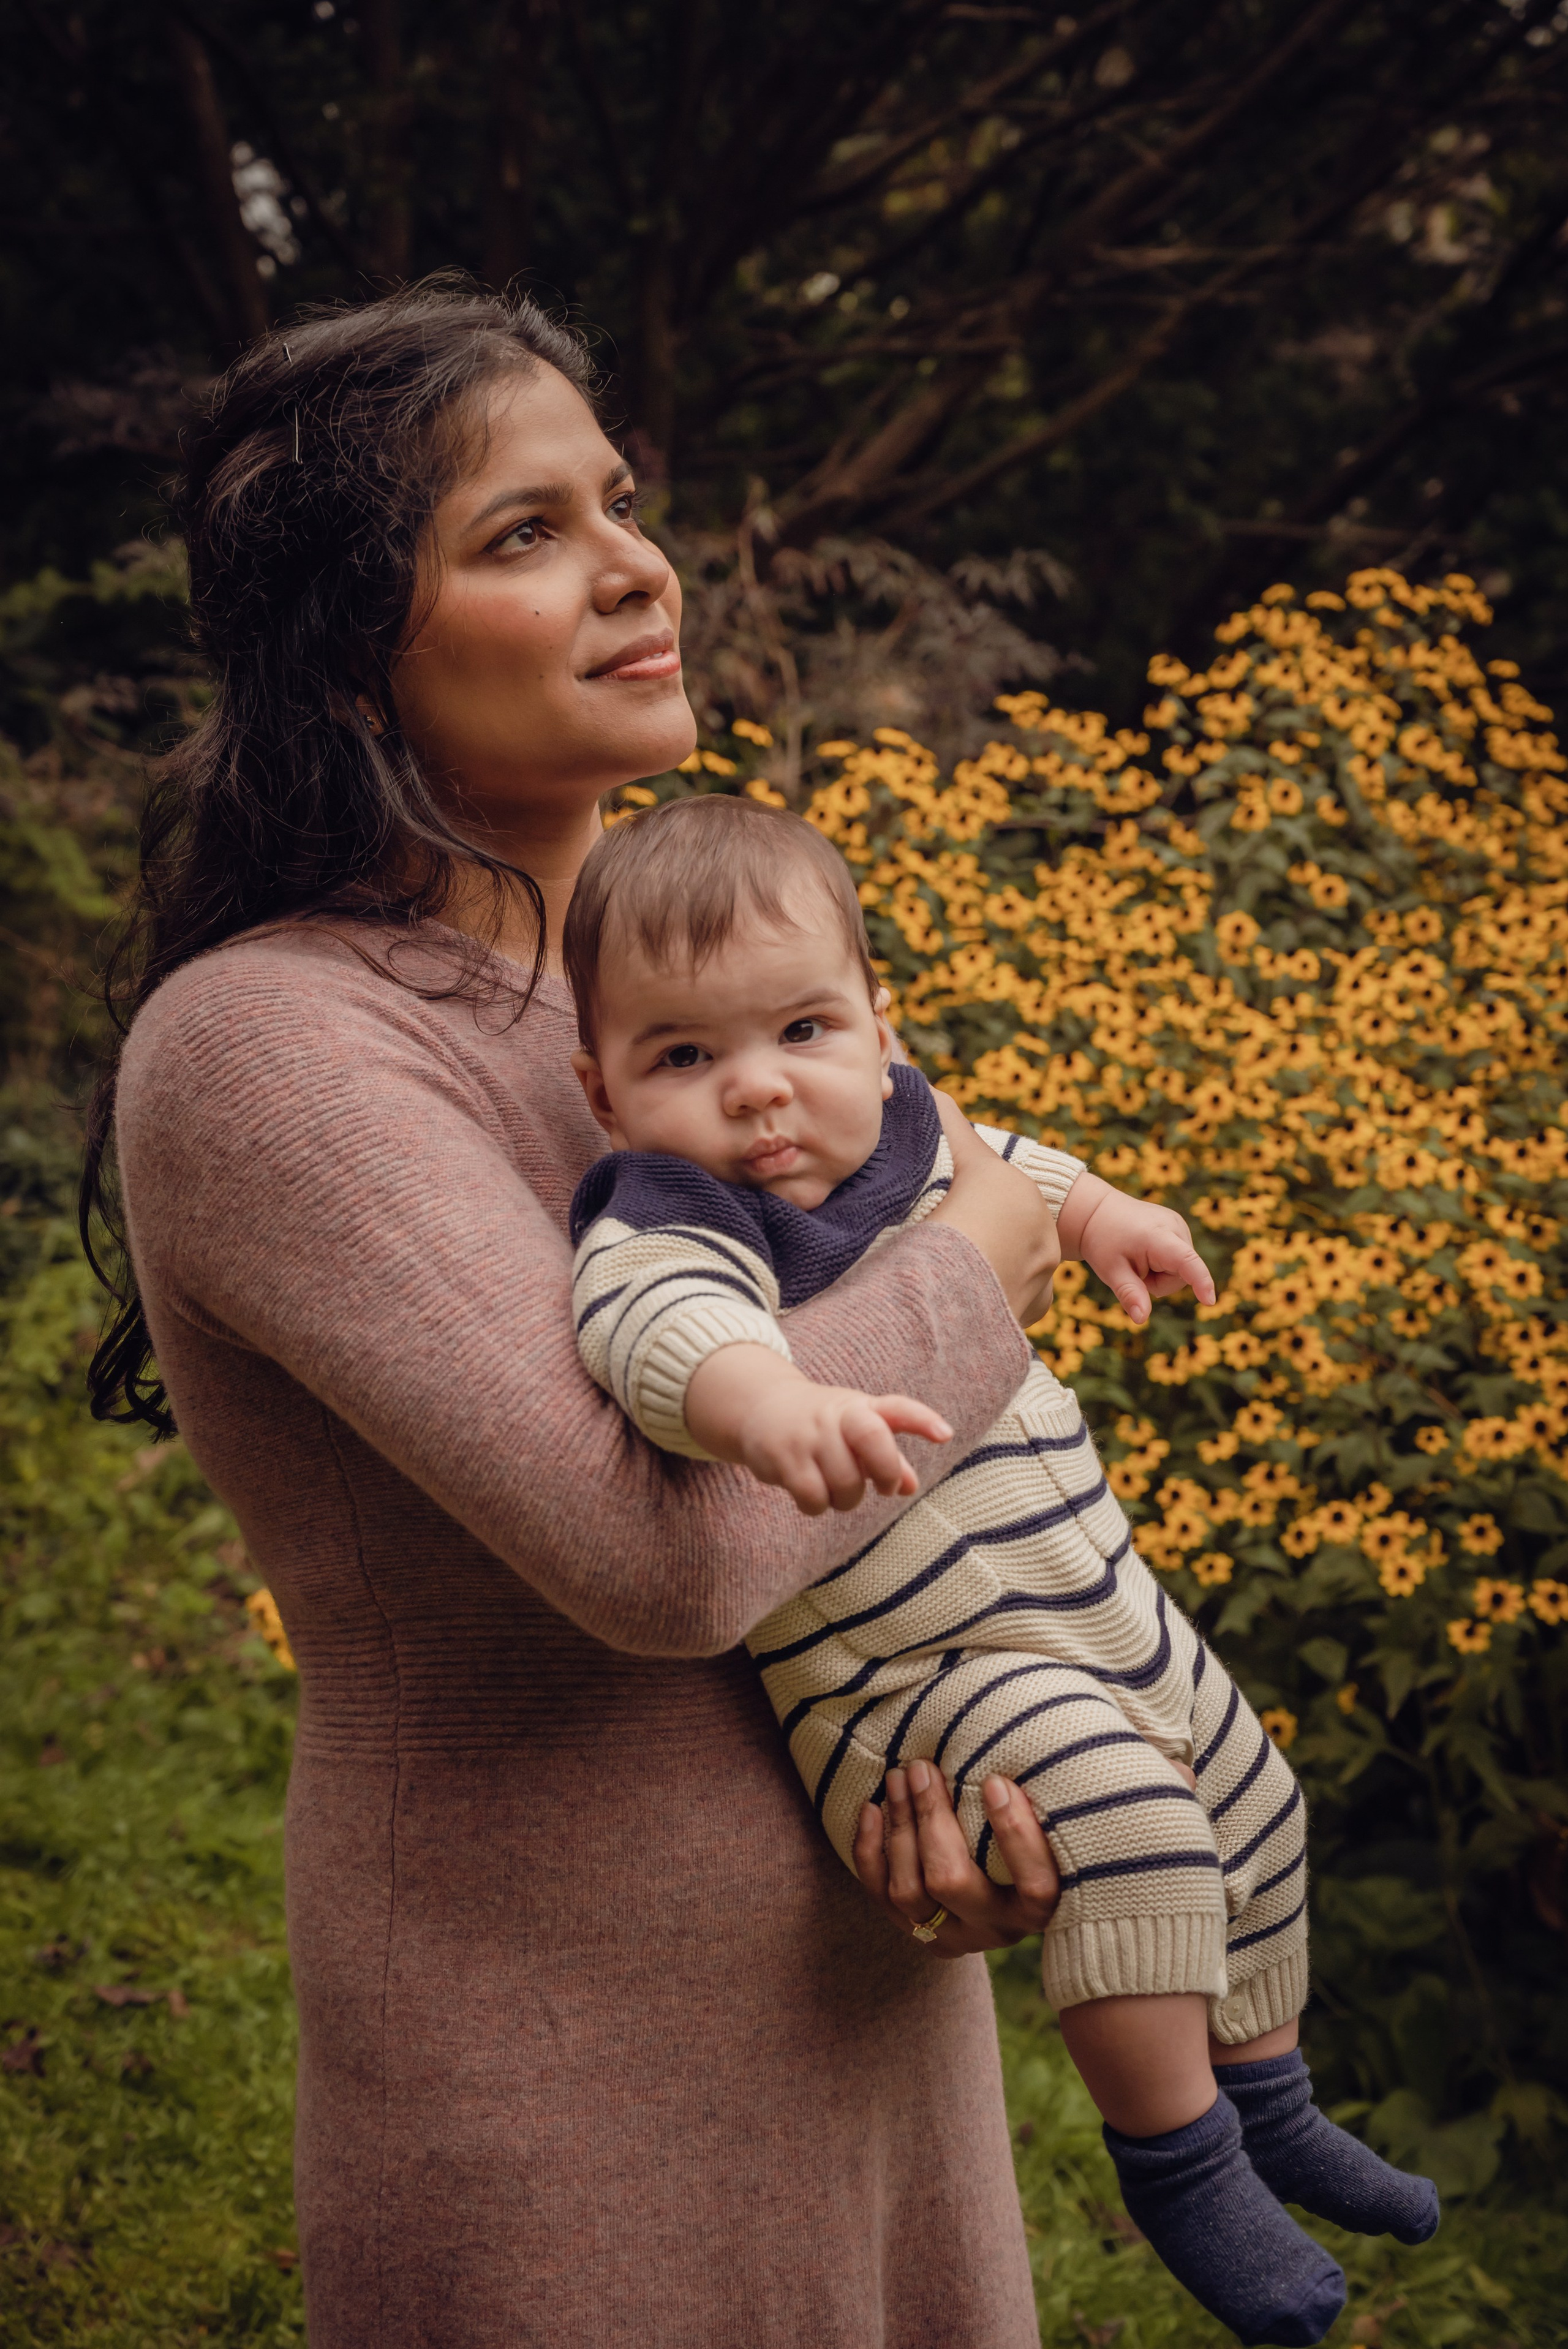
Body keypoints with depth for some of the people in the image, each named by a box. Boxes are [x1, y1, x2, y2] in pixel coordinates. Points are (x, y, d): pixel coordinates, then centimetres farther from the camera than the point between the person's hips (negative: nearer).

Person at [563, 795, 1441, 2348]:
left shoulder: (890, 1126, 0)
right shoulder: (665, 1224, -25)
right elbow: (663, 1323, -49)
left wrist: (1094, 1208, 32)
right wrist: (764, 1401, -66)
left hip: (1105, 1613, 9)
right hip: (906, 1683, -9)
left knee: (1252, 1811, 25)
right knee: (1115, 1808, -33)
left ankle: (1270, 2102, 50)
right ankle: (1171, 2154, -10)